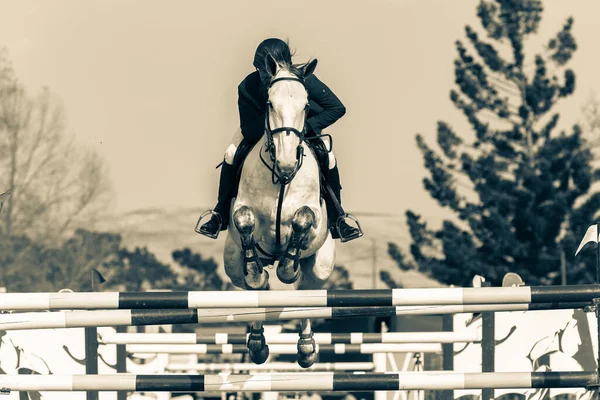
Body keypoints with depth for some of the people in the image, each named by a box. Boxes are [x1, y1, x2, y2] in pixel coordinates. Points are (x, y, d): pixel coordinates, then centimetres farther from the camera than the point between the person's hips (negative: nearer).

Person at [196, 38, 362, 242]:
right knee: (233, 154, -19)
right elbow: (249, 132, -31)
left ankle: (336, 218, 0)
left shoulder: (305, 81, -36)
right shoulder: (247, 88, -34)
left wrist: (308, 126, -39)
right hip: (260, 129, 0)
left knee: (328, 159, -19)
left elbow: (337, 108, -28)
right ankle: (221, 215, 1)